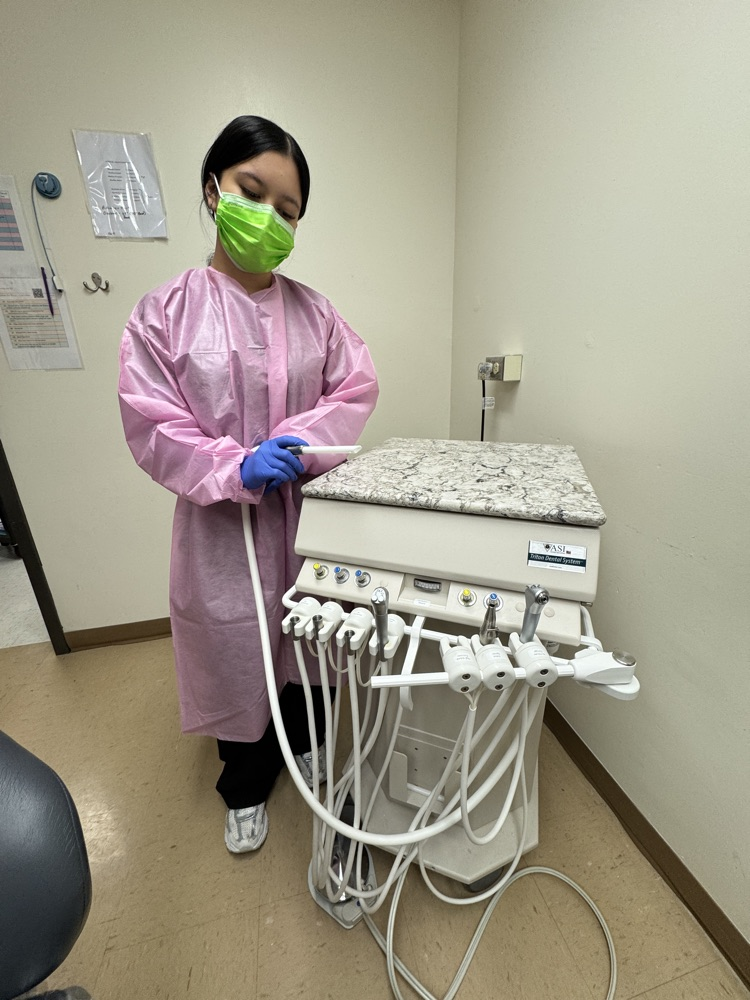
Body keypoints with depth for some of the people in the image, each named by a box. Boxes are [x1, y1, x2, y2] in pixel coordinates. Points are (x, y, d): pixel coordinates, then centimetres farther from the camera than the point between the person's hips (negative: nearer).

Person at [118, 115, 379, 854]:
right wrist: (237, 467, -22)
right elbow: (150, 426, -7)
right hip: (222, 521, -1)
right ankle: (246, 789, 48)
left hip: (309, 512, 3)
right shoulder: (165, 312, -4)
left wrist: (299, 442, -18)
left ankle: (309, 744, 55)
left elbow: (356, 390, -1)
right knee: (236, 653, 16)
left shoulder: (313, 311, 3)